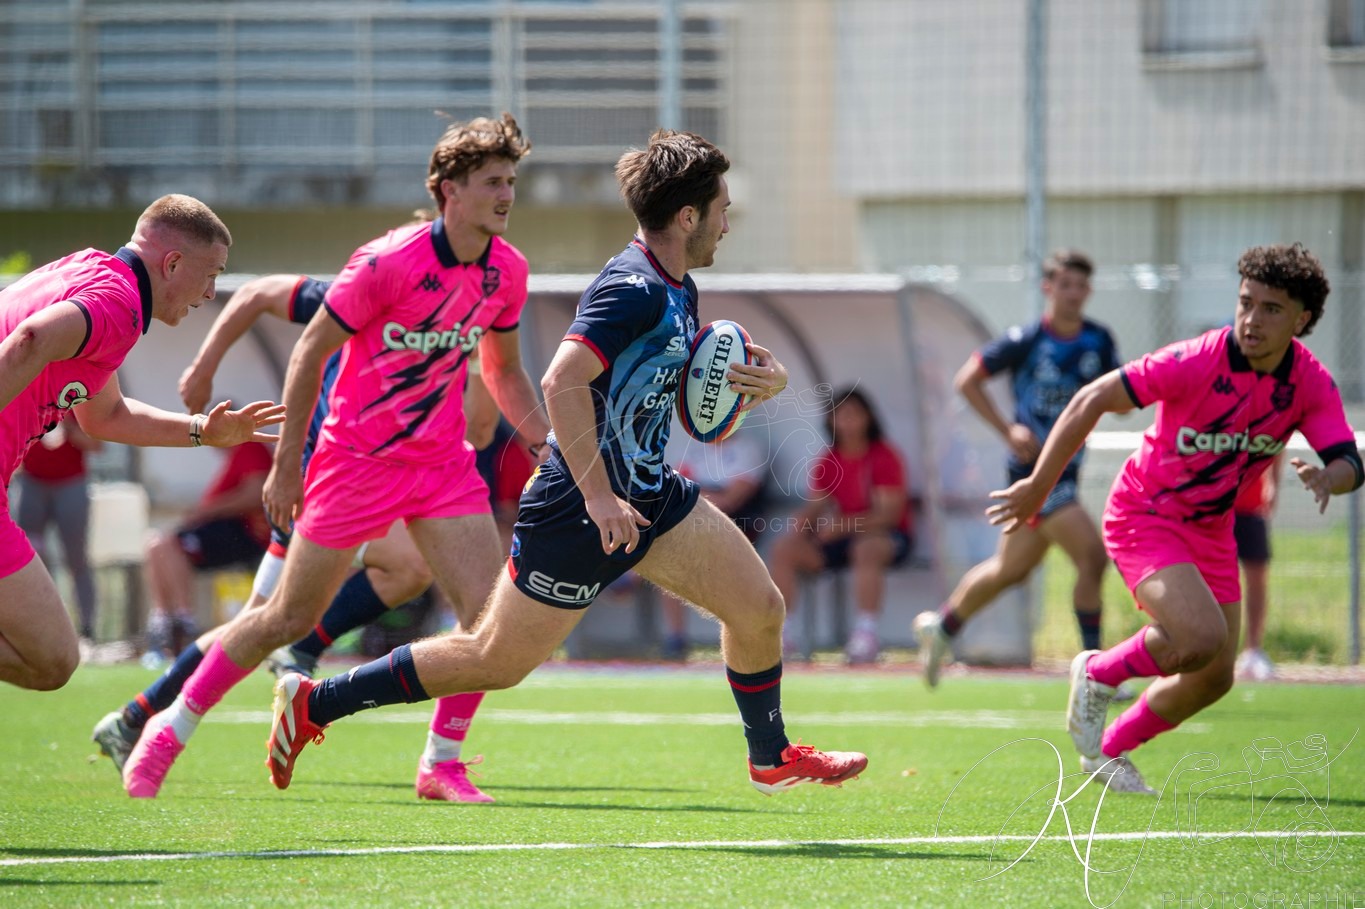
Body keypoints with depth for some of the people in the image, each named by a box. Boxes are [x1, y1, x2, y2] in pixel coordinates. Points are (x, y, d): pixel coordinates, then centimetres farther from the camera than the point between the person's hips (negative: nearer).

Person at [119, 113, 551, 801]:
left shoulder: (506, 270, -1)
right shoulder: (389, 263, -20)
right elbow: (311, 349, -11)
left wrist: (546, 442, 6)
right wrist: (286, 462, -11)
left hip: (444, 464, 5)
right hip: (357, 456, -5)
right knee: (289, 619, 2)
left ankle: (441, 762, 4)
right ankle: (168, 731, 18)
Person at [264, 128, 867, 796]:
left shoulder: (676, 290, 9)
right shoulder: (633, 289, -23)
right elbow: (561, 383, -34)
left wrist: (760, 380, 1)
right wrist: (597, 495, -33)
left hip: (649, 494, 9)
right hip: (575, 509, -9)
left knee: (758, 607, 5)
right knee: (496, 661, 0)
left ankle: (770, 758, 27)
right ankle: (313, 702, 11)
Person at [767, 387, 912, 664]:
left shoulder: (884, 457, -10)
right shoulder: (828, 462, 8)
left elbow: (889, 513, -18)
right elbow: (814, 506, 6)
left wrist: (843, 524, -28)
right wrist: (799, 525, -19)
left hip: (887, 537, -6)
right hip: (840, 538, 6)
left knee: (866, 549, -41)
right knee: (783, 549, -13)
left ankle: (866, 635, -40)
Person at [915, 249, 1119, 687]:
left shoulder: (1098, 341, 4)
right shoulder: (1026, 340, -11)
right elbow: (967, 380, -3)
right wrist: (1008, 429, -11)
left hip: (1067, 466, 7)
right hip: (1034, 466, -7)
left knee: (1011, 569, 19)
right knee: (1092, 555, -18)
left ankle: (942, 627, 39)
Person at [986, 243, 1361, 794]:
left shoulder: (1311, 383, -11)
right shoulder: (1196, 363, -25)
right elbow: (1093, 401, -20)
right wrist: (1037, 487, -17)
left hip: (1211, 528, 6)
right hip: (1143, 514, -6)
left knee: (1212, 678, 7)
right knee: (1201, 637, -27)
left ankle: (1109, 750, 30)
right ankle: (1098, 675, 2)